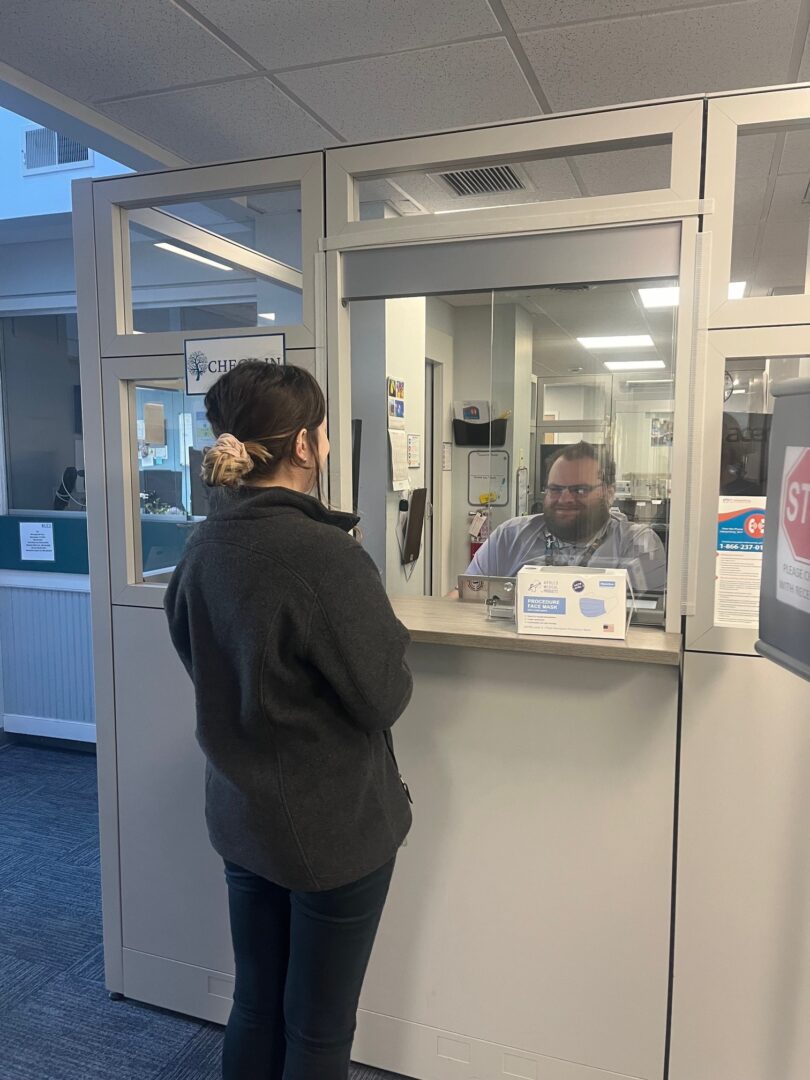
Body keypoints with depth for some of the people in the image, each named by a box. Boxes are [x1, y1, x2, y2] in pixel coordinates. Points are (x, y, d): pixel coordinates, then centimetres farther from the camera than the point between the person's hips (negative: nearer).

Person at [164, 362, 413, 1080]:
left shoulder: (204, 548, -4)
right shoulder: (328, 557, -26)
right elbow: (385, 698, -18)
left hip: (240, 816, 6)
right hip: (335, 827, -6)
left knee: (255, 1008, 24)